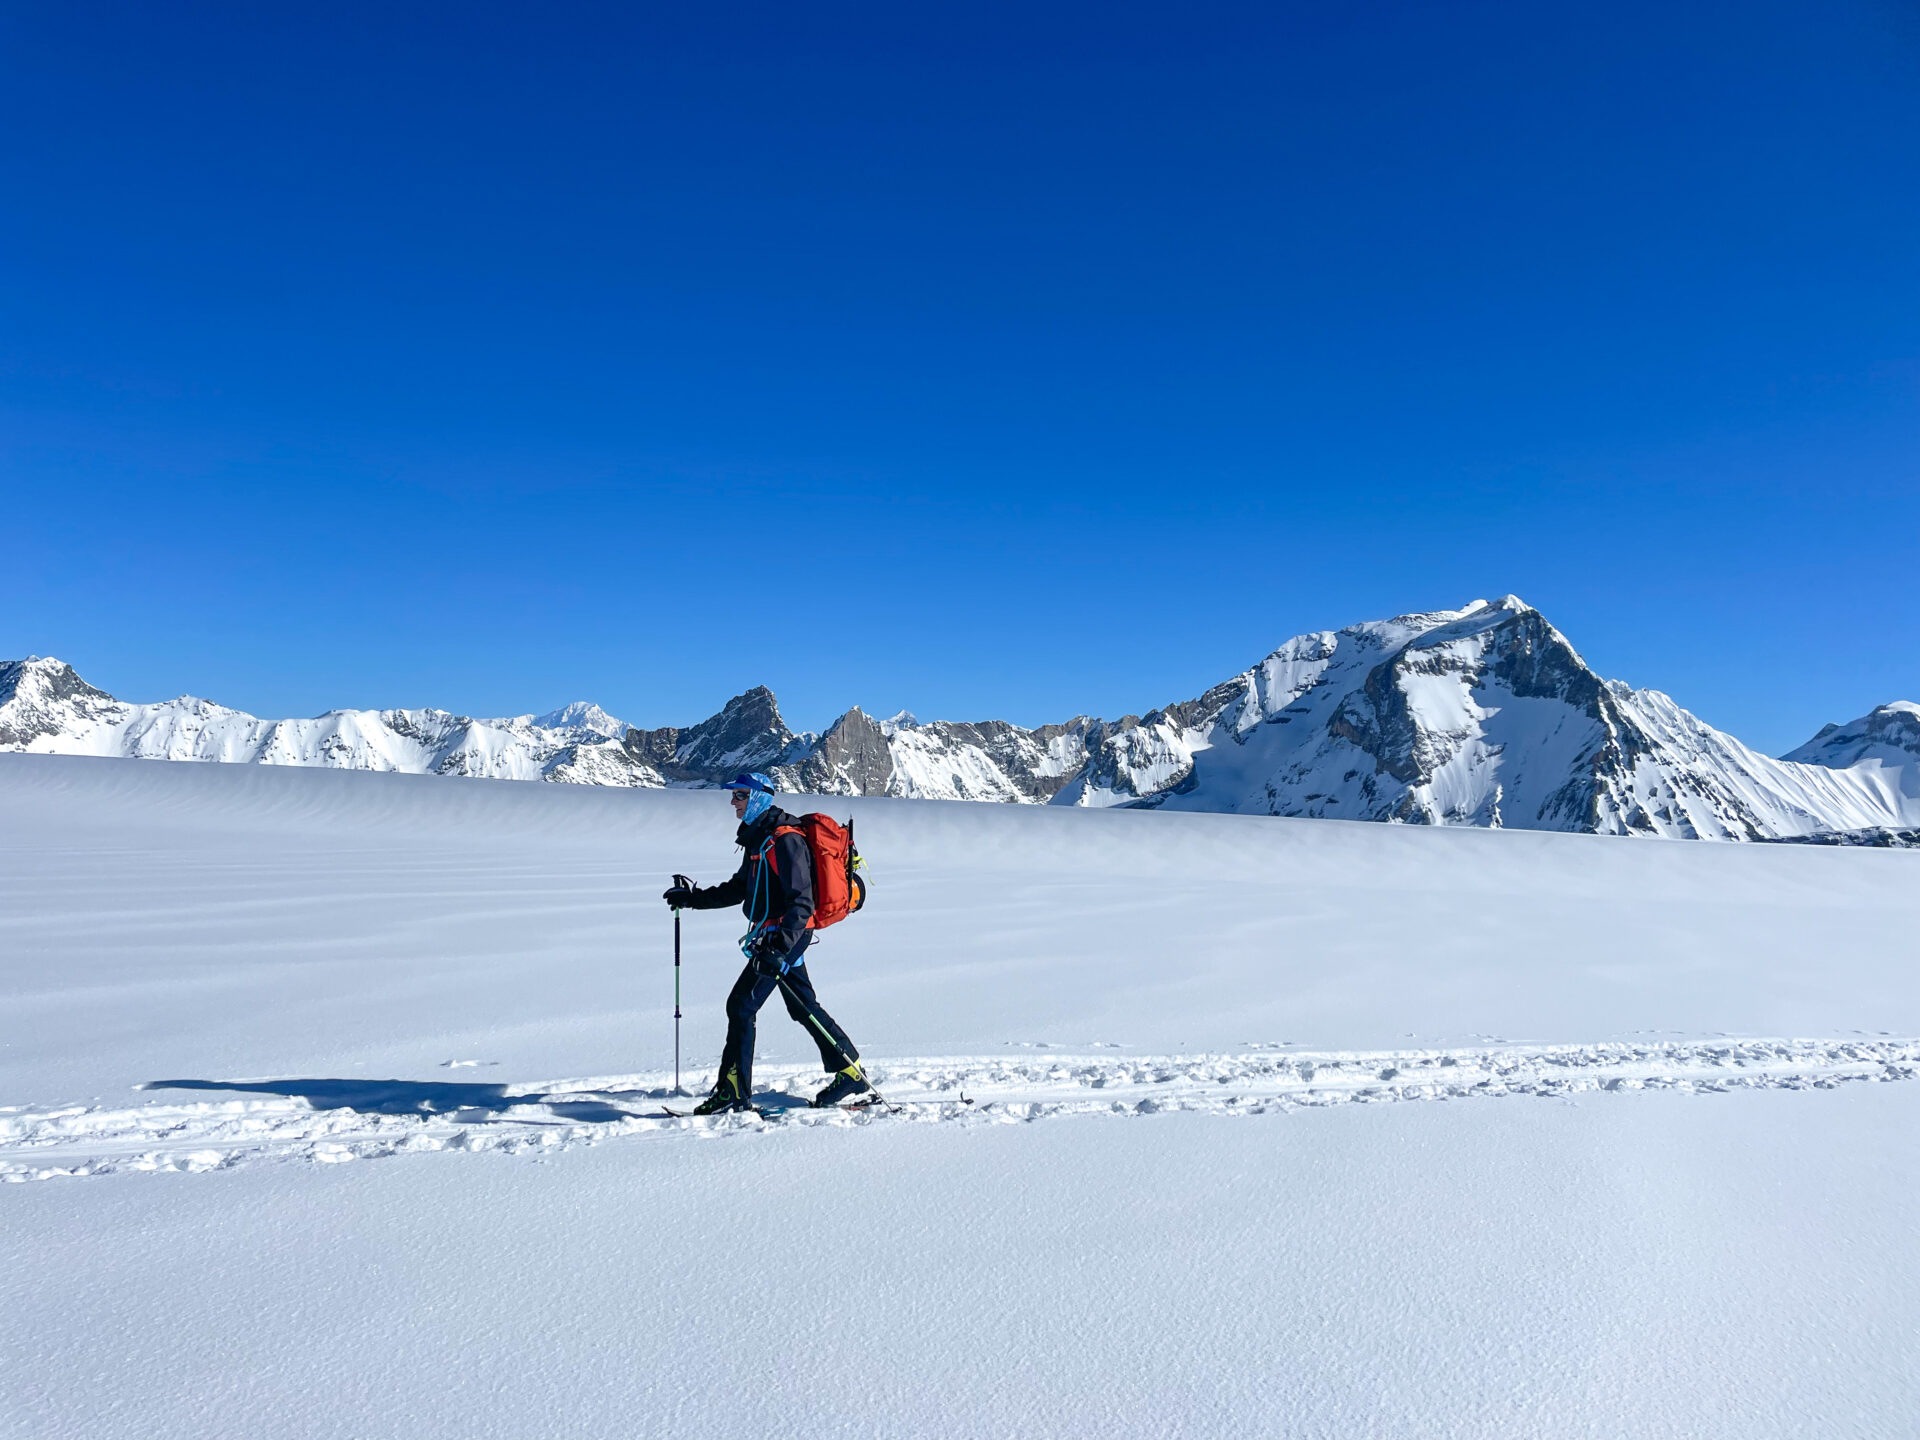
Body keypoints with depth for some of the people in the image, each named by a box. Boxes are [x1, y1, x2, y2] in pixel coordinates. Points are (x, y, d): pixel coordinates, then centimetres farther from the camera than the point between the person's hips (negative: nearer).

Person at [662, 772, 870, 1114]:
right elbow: (739, 888, 24)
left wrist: (779, 947, -30)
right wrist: (693, 898, 18)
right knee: (803, 1007, 14)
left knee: (740, 1006, -7)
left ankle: (734, 1092, -1)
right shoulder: (758, 838, 14)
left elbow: (801, 902, -22)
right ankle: (851, 1072, 22)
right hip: (776, 937, 10)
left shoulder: (785, 840, -17)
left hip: (786, 935, -10)